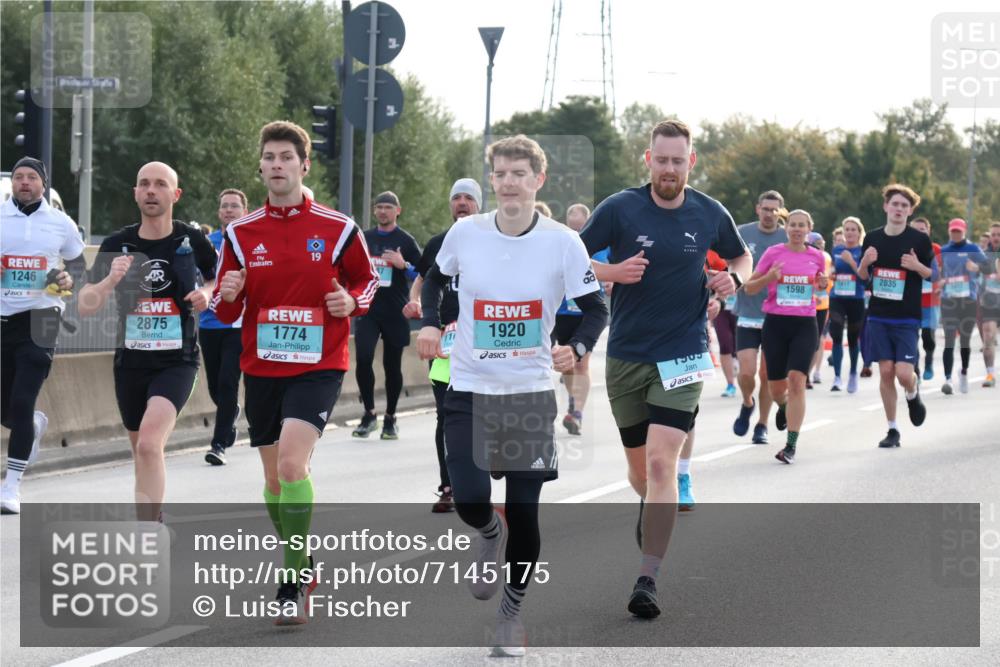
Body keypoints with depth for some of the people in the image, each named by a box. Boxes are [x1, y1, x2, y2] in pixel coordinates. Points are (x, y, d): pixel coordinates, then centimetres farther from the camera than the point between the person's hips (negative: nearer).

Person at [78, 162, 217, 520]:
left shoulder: (192, 240, -4)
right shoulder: (117, 244, -1)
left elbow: (216, 280, 16)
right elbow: (85, 307, -4)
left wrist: (206, 295, -8)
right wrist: (110, 279, -23)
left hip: (177, 360, -4)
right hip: (131, 360, 4)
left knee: (149, 445, -24)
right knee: (142, 453, 18)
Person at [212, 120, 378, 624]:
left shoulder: (338, 230, -3)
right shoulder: (240, 233, 4)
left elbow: (367, 280, 12)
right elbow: (225, 314, 9)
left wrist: (352, 302, -10)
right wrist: (227, 296, -15)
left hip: (318, 365, -4)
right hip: (261, 368, 4)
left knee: (292, 464, -21)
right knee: (274, 479, 11)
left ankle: (293, 583, -12)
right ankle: (301, 566, 32)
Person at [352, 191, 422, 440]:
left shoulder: (406, 241, 2)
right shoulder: (364, 238, 12)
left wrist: (404, 265, -17)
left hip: (395, 313, -2)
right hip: (367, 310, 2)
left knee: (392, 366, 4)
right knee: (363, 358, -14)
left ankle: (390, 419, 17)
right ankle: (369, 414, -2)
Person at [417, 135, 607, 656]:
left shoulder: (563, 242, -9)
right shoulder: (465, 232, -4)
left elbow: (596, 309, -4)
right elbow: (436, 277, 15)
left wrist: (576, 347, -24)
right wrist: (430, 323, -1)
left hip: (531, 392, -1)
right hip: (469, 389, 1)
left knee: (523, 512, 1)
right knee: (469, 501, -12)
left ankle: (511, 612, 22)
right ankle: (489, 534, 27)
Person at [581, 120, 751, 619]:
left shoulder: (710, 214, -1)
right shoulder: (619, 209, -6)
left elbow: (741, 256, 18)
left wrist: (733, 278, -5)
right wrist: (611, 272, -20)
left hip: (682, 354, -1)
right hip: (626, 354, 1)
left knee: (661, 461, -17)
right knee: (639, 467, 12)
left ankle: (648, 577, -17)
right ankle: (653, 512, 48)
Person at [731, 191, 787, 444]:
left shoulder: (787, 238, 0)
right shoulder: (742, 234, 0)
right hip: (747, 316, 0)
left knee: (768, 375, 4)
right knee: (746, 371, -10)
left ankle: (762, 425, 21)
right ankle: (747, 403, 22)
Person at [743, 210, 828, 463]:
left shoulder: (817, 256, 6)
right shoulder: (773, 253, 0)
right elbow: (749, 288, 3)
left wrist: (823, 284, 0)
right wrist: (769, 277, -16)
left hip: (805, 325, 0)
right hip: (775, 323, 0)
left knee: (797, 380, -15)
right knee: (776, 386, 6)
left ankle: (791, 445, -14)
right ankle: (784, 407, 46)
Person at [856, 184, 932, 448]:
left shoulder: (920, 240, -4)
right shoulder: (873, 239, 5)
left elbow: (934, 275, 3)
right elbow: (863, 276, 13)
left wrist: (917, 266, -18)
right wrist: (865, 262, -9)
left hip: (907, 319, -3)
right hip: (878, 317, 3)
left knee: (904, 374, -12)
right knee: (885, 371, 0)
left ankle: (913, 395, 25)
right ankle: (892, 429, 10)